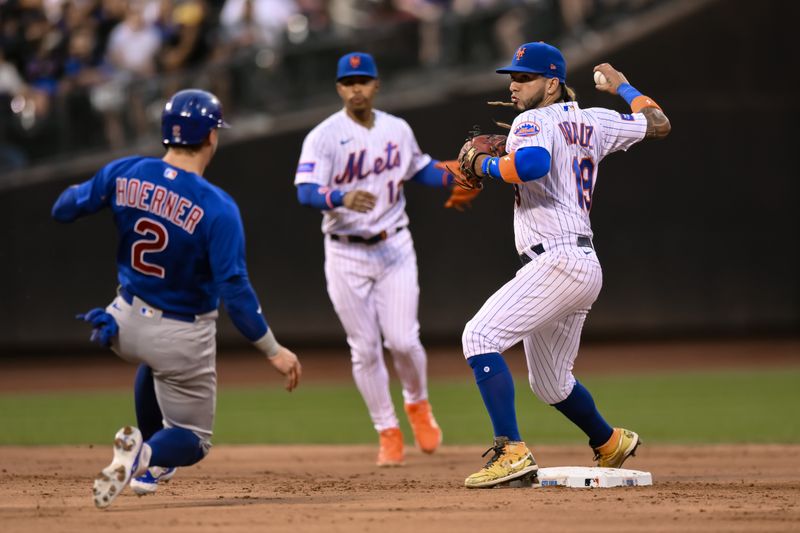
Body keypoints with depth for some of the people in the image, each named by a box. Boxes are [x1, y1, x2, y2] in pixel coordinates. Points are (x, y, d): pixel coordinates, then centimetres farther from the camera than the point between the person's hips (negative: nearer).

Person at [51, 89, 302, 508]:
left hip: (126, 324, 5)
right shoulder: (216, 208, -23)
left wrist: (77, 193, 25)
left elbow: (63, 210, 1)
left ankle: (148, 461, 32)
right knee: (193, 440, 12)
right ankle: (146, 454, -23)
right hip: (183, 339, -5)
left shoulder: (126, 174, -11)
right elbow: (234, 288, -27)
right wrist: (273, 350, -20)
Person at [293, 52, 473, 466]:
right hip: (346, 255, -2)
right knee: (365, 349, 2)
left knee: (403, 340, -7)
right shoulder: (324, 137, -11)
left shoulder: (398, 130, 4)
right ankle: (388, 433, 15)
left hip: (394, 248, 2)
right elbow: (306, 190, -23)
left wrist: (452, 176, 3)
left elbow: (419, 168, 22)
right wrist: (342, 198, -42)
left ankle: (417, 404, 23)